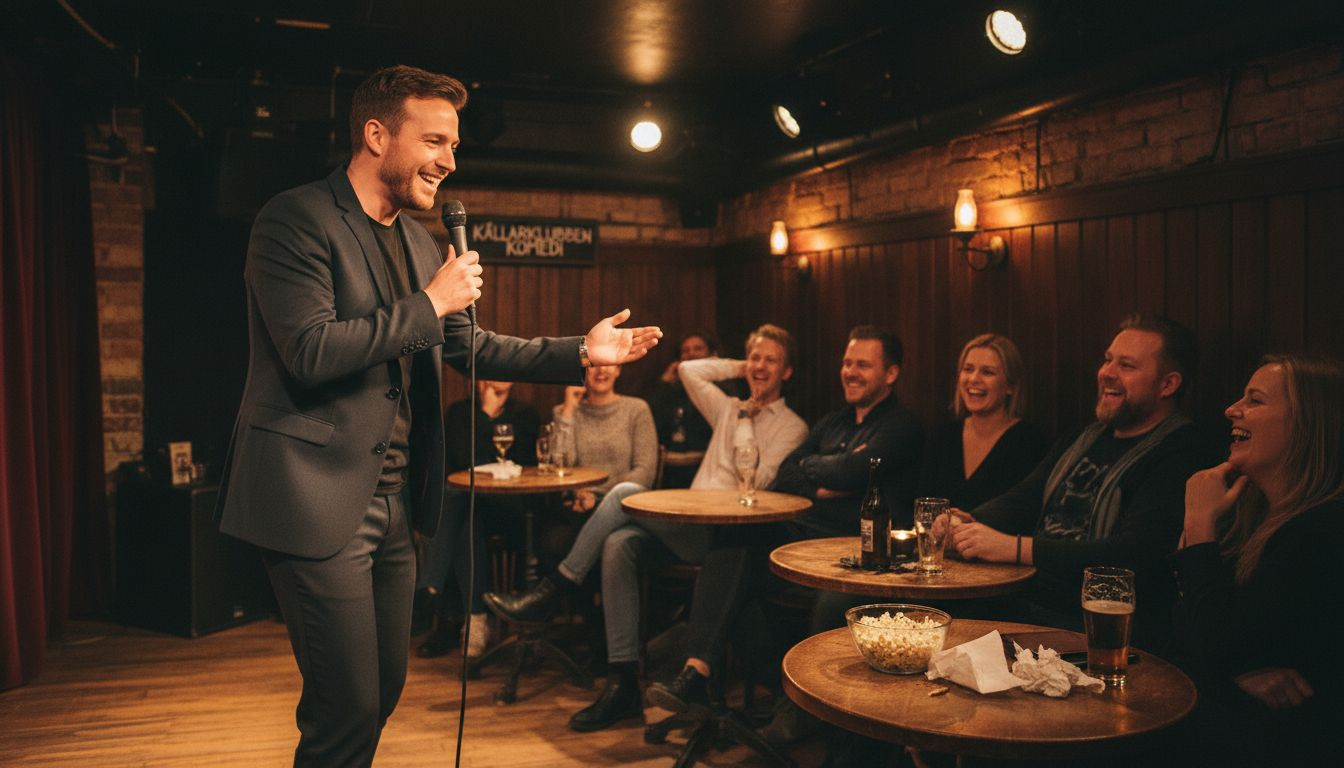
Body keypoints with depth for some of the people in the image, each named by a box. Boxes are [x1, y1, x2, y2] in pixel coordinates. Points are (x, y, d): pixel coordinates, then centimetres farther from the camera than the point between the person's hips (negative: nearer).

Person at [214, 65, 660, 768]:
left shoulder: (416, 240, 14)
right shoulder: (296, 219, -11)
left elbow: (467, 346, 19)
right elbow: (312, 351, -21)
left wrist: (581, 351, 12)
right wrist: (430, 303, -15)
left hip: (392, 500, 8)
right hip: (318, 500, -8)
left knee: (383, 689, 17)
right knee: (348, 708, -3)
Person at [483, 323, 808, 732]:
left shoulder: (792, 427, 6)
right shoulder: (729, 409, 25)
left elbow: (756, 482, -9)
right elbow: (688, 370, 24)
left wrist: (746, 422, -4)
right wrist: (738, 368, 23)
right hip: (687, 526, 6)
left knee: (625, 493, -23)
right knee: (619, 543, -24)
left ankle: (552, 590, -14)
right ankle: (623, 684, -23)